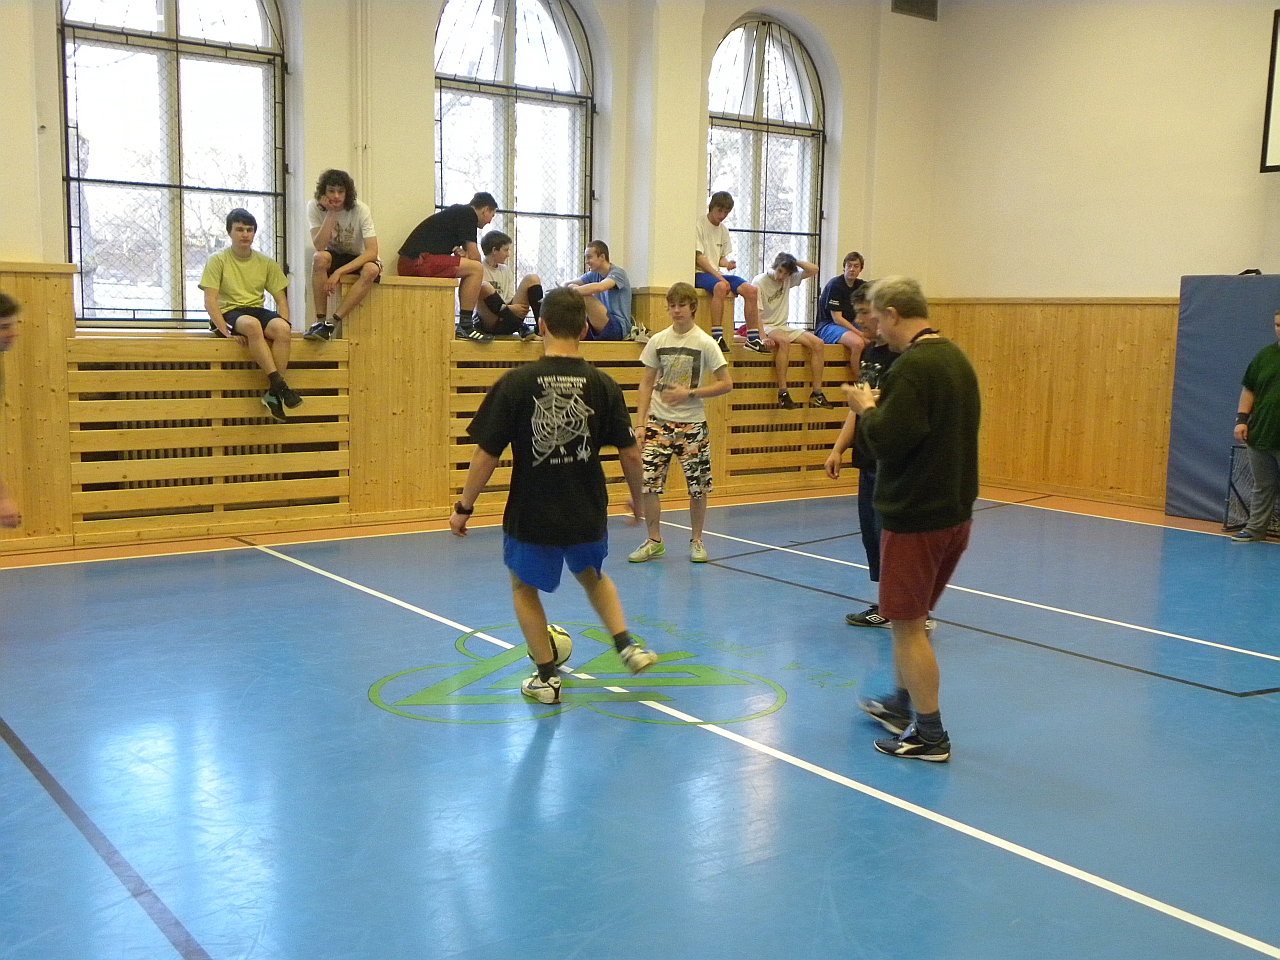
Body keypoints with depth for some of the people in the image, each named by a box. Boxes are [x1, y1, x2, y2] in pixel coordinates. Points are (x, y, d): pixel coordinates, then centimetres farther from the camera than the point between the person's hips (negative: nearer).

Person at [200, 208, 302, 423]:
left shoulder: (266, 263, 13)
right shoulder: (218, 260, 2)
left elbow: (281, 299, 12)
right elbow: (210, 301, -7)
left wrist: (284, 324, -9)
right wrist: (226, 330, -22)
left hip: (258, 311, 4)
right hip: (229, 313, -3)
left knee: (281, 328, -32)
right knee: (251, 324, -39)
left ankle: (272, 394, -31)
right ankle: (278, 384, -41)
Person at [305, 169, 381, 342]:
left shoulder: (360, 209, -19)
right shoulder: (315, 208, -14)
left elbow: (372, 252, -26)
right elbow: (320, 247, -24)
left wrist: (339, 272, -34)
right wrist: (331, 214, -29)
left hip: (358, 259, -1)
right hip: (334, 257, 1)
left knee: (372, 270, -35)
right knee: (319, 258, -34)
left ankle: (332, 323, -34)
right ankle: (320, 320, -28)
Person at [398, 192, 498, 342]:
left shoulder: (457, 211, 26)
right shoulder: (469, 214, -2)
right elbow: (474, 256, -6)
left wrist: (458, 252, 11)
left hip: (407, 264, 10)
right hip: (420, 260, -10)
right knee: (476, 269, -11)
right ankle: (465, 327, -10)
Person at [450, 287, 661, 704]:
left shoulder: (515, 383, -13)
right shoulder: (603, 385, -6)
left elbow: (486, 455, -12)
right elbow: (630, 454, -1)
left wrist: (463, 507, 1)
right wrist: (637, 498, 17)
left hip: (531, 514, -3)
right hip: (588, 514, 3)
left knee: (524, 586, 24)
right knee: (592, 574, 32)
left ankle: (547, 677, 26)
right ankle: (627, 645, 18)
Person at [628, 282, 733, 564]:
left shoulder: (705, 343, -4)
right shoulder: (657, 340, 4)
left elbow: (726, 384, -5)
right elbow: (647, 383, 8)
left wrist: (689, 393, -14)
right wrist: (640, 422, -1)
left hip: (692, 424, -2)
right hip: (658, 421, 2)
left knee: (697, 486, 3)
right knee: (648, 482, -4)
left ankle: (696, 541, 21)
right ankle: (654, 541, 12)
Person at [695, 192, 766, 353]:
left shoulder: (723, 230, 17)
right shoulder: (699, 225, -5)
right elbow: (698, 258, -11)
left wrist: (727, 264, -8)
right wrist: (719, 277, -17)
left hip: (717, 273, 7)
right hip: (700, 273, -7)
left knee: (750, 290, -13)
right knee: (721, 286, -39)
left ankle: (753, 338, -10)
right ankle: (716, 337, -38)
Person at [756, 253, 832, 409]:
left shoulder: (789, 280, 6)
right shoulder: (760, 282, -11)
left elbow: (814, 270, 3)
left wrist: (794, 261, -7)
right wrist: (763, 337, -31)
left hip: (783, 327, 7)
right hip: (765, 327, -7)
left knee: (818, 344, -12)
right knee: (784, 341, -39)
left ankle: (816, 393, -12)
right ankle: (783, 393, -39)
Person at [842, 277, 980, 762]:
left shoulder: (912, 367, -21)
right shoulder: (957, 358, 10)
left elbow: (887, 440, -25)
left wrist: (866, 407, -7)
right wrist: (879, 406, 11)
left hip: (916, 515, -10)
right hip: (956, 509, 10)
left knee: (907, 625, 1)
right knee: (912, 618, 22)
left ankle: (930, 735, 9)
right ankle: (901, 705, 36)